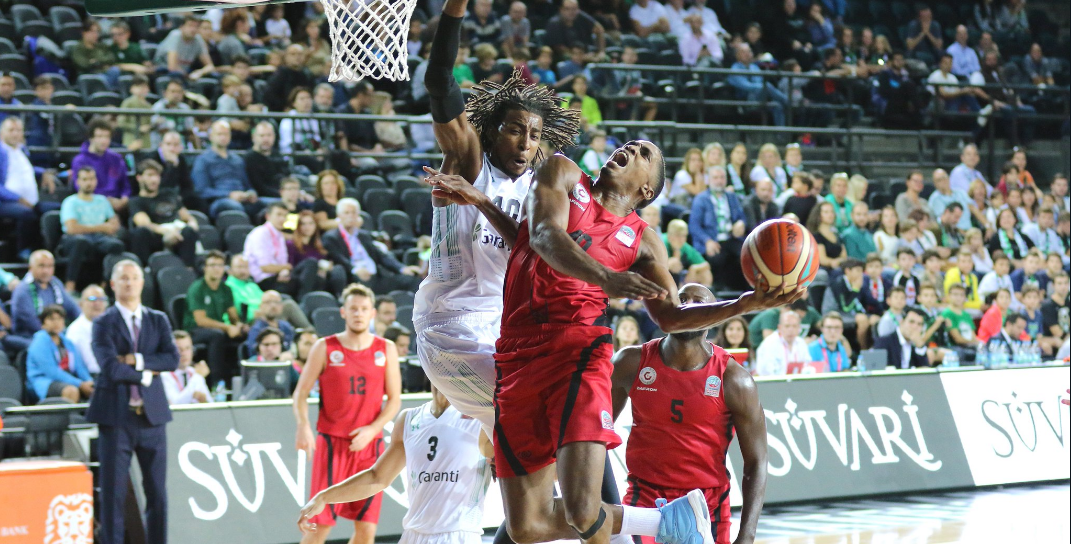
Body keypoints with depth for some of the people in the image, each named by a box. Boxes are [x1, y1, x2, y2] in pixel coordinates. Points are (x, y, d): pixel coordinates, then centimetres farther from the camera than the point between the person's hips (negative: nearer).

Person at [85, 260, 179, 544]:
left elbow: (172, 359, -2)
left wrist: (137, 360, -12)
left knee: (157, 490, 5)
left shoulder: (158, 320, 12)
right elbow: (110, 367, -13)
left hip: (152, 414, 3)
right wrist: (146, 374, -7)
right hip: (116, 414, -3)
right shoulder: (104, 323, 0)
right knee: (113, 491, -1)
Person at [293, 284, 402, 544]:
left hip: (369, 445, 2)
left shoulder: (386, 349, 6)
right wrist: (303, 427, -17)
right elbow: (301, 392, 2)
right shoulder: (325, 348, 1)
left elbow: (394, 400, 6)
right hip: (332, 443, -2)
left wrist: (372, 429, -11)